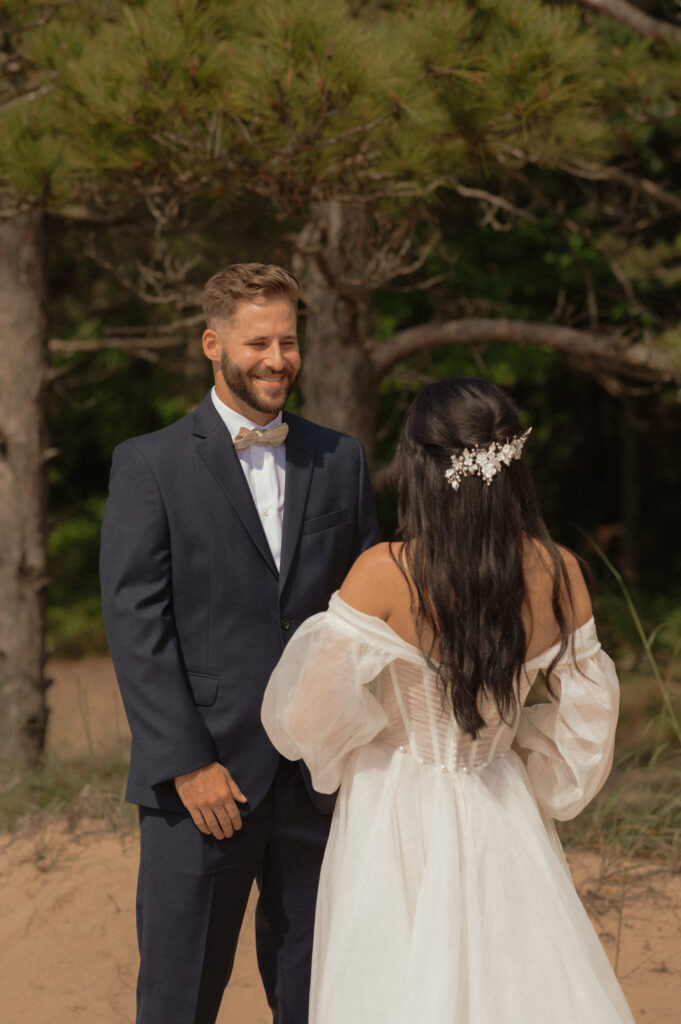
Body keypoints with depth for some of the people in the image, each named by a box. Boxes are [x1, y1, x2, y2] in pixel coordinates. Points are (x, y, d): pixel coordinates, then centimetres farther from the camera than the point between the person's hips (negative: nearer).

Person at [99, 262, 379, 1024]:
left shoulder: (341, 461, 11)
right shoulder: (151, 465, -1)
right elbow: (135, 626, -7)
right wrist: (188, 765, -13)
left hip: (322, 782, 3)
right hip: (204, 783, -3)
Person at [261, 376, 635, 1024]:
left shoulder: (385, 574, -20)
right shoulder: (557, 575, -8)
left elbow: (307, 716, -15)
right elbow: (587, 713, 2)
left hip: (398, 820, -3)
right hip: (503, 824, 4)